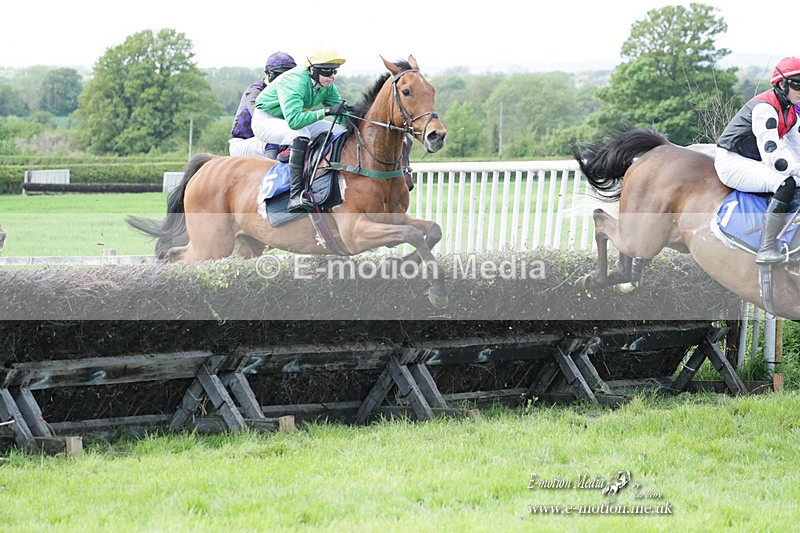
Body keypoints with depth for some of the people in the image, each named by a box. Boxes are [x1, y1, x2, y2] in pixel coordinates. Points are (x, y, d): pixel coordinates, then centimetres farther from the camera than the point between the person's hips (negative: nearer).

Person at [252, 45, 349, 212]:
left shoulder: (327, 85, -9)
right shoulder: (295, 82, -33)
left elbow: (341, 113, -1)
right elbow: (294, 120, -46)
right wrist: (326, 111, -49)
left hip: (294, 118, 9)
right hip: (266, 121, -9)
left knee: (342, 132, -3)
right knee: (301, 134, -39)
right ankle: (295, 196, -45)